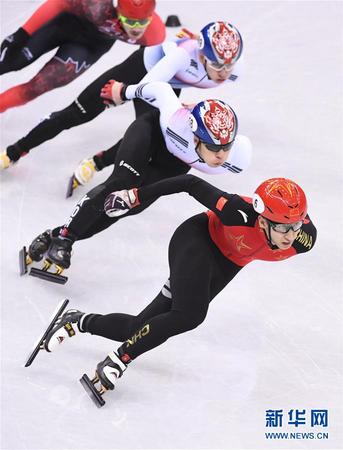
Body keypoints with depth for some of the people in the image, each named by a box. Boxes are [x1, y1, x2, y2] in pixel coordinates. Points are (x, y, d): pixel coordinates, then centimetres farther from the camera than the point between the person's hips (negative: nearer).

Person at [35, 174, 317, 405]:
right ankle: (117, 362, -17)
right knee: (189, 314, -32)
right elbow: (192, 183, -26)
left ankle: (79, 322, 23)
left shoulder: (304, 239, -28)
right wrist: (136, 196, -19)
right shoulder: (240, 213, -39)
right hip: (197, 240, -5)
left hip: (227, 265, 5)